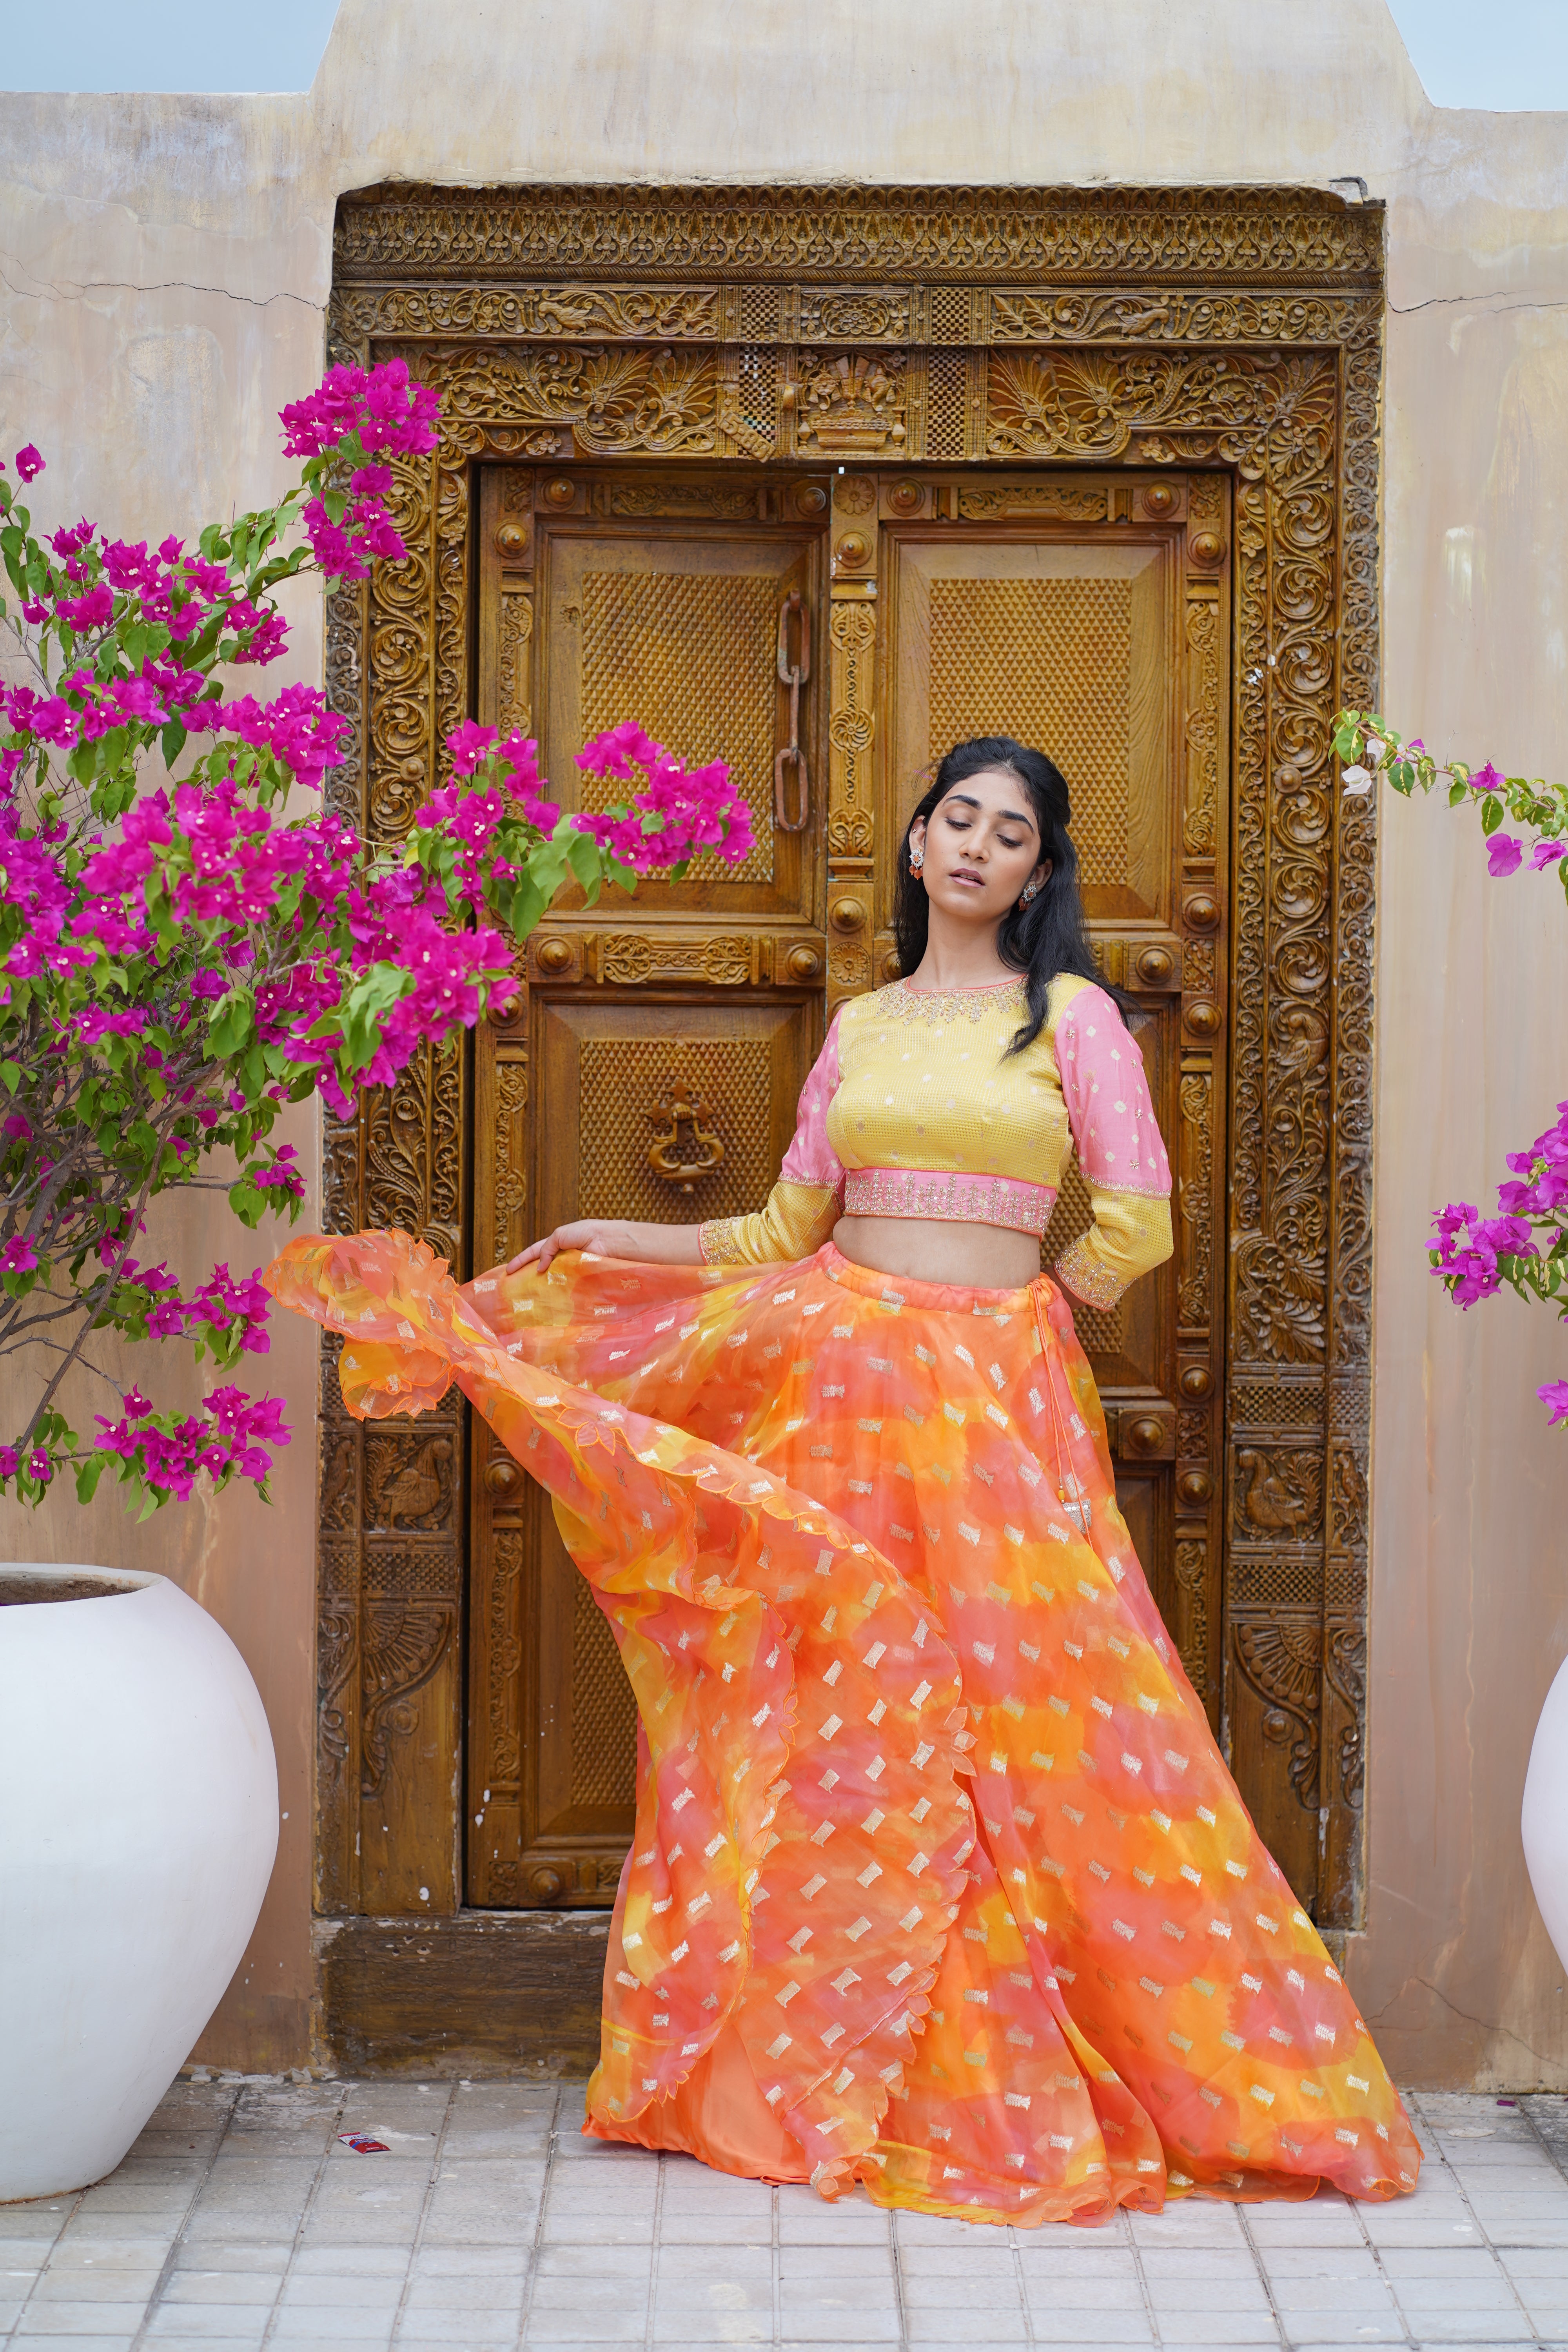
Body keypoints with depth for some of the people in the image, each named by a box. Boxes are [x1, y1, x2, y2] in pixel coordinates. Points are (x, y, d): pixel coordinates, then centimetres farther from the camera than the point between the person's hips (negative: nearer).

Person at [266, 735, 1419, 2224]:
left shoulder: (1072, 1013, 4)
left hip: (997, 1391, -3)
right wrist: (607, 1243, 15)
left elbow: (1135, 1229, -2)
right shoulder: (860, 1026, 15)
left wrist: (994, 1312, 5)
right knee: (837, 1712, 1)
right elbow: (786, 1230, 19)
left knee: (1012, 1707, -6)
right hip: (838, 1381, 3)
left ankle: (1009, 2081, 6)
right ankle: (822, 2068, 10)